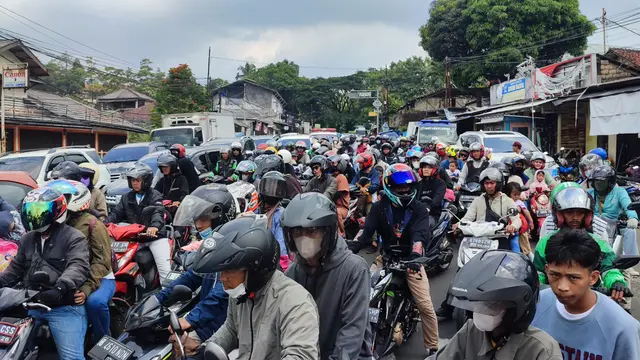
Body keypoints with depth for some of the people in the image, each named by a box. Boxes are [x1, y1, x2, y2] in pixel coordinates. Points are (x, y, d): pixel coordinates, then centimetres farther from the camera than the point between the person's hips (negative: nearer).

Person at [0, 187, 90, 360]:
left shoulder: (74, 238, -6)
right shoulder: (28, 238, 18)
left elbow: (78, 267, -22)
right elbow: (16, 268, 25)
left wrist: (60, 287, -40)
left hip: (64, 308, -7)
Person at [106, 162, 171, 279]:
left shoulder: (154, 195, 1)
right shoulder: (126, 197, 18)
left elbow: (158, 212, -17)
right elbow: (116, 213, 10)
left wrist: (155, 226, -39)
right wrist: (106, 223, -12)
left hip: (154, 235, -5)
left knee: (165, 269, -17)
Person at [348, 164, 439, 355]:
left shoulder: (419, 208, -2)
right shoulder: (379, 207, 3)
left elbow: (421, 233, -20)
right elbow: (366, 232, -9)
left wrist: (416, 253, -41)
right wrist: (349, 248, -28)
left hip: (410, 260, -1)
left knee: (426, 306, -7)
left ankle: (433, 347, 11)